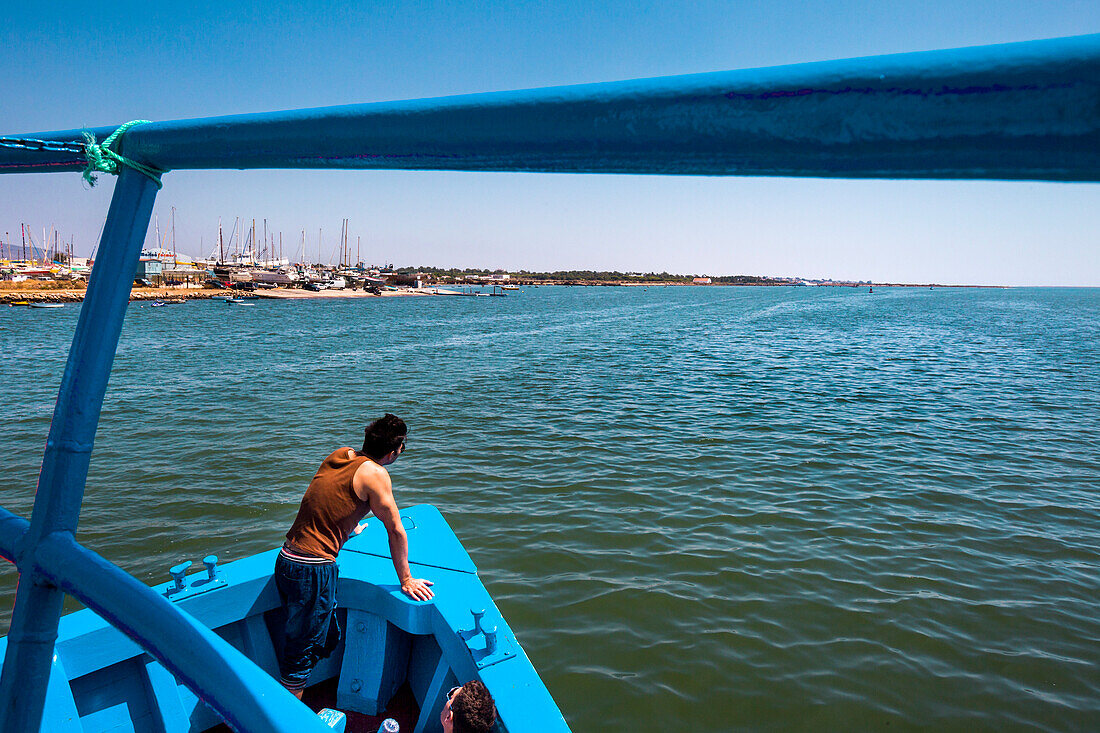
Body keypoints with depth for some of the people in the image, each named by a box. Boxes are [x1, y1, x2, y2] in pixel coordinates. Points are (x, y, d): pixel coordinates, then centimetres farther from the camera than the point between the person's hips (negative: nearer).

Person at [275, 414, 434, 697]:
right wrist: (406, 580, 4)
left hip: (285, 559, 8)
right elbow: (395, 530, -6)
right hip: (313, 570, -8)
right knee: (302, 652, 3)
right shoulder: (374, 474, -12)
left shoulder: (338, 455, 11)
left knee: (328, 637, 18)